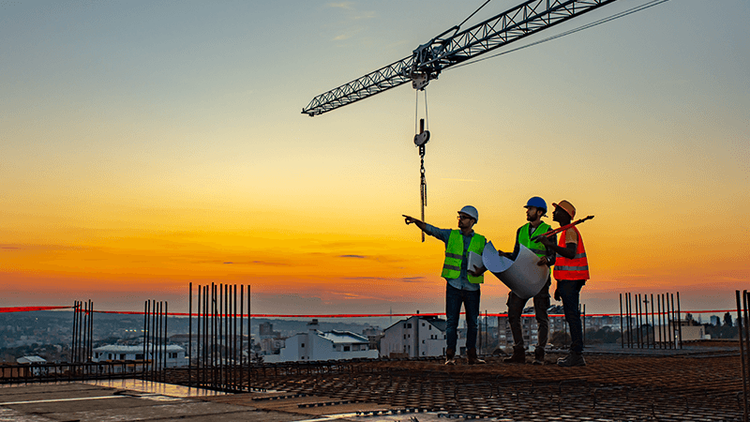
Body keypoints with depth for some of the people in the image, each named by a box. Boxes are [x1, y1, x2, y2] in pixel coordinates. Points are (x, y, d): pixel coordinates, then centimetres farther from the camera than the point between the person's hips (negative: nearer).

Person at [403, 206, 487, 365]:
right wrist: (415, 221, -20)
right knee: (451, 320, -4)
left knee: (472, 322, 6)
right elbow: (430, 229, -3)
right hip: (454, 286, -1)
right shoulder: (450, 235, 6)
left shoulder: (481, 241, 7)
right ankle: (450, 356, 0)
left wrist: (480, 270, -18)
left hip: (472, 287, 1)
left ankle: (472, 355, 15)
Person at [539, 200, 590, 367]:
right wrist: (559, 286, 24)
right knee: (571, 315, 10)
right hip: (568, 280, 10)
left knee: (572, 315, -10)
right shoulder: (567, 232, 22)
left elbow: (571, 254, -28)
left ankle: (576, 354, -9)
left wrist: (550, 244, -34)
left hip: (571, 280, -10)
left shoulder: (570, 231, -10)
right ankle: (576, 354, 13)